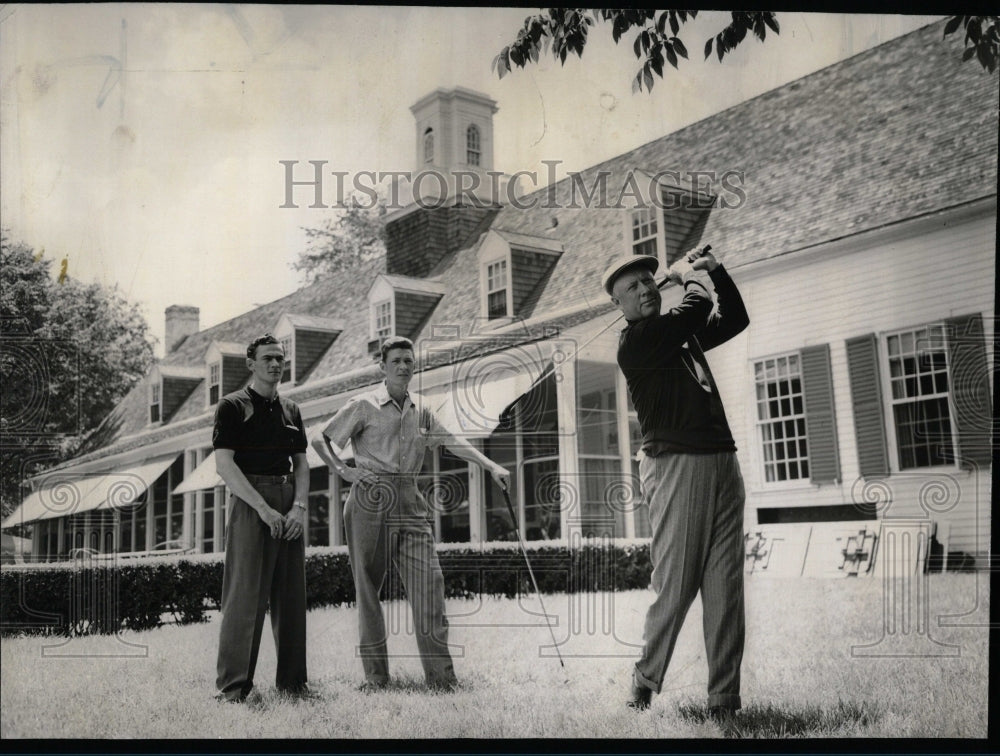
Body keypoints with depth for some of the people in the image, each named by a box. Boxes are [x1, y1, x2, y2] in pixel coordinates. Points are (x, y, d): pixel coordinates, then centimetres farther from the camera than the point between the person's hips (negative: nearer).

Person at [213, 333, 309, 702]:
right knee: (245, 593, -7)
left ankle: (292, 679, 15)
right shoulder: (232, 406, 0)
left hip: (289, 507, 6)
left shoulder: (290, 409, 17)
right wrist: (264, 508, -15)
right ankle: (232, 684, -1)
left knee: (291, 595, 6)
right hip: (249, 502, -5)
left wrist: (299, 507, -2)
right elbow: (224, 464, -9)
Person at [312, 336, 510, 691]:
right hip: (372, 499, -4)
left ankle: (442, 677, -4)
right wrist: (343, 470, -8)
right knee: (368, 585, 0)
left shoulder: (420, 410, 15)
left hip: (410, 501, 4)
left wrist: (491, 466, 15)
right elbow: (320, 439, 5)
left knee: (429, 580, -6)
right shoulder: (365, 405, 2)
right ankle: (375, 675, 9)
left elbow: (451, 441, 21)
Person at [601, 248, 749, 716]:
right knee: (675, 586, -5)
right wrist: (687, 276, 9)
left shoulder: (682, 332, 20)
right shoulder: (634, 340, -3)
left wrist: (716, 271, 20)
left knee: (726, 590, 2)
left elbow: (735, 319, 30)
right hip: (677, 466, -7)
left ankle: (724, 700, 7)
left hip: (722, 465, 7)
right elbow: (696, 309, -11)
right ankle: (643, 685, 14)